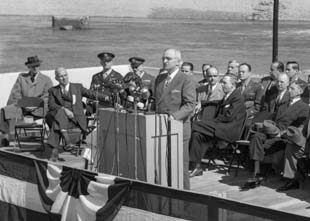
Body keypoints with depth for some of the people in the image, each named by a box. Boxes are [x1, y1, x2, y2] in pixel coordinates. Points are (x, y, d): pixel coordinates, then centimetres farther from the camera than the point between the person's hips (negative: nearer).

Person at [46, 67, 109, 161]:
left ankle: (55, 151, -38)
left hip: (76, 119, -1)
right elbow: (51, 105, 0)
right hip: (59, 116, 1)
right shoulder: (53, 91, 16)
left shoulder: (77, 87, 17)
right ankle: (67, 140, -44)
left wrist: (106, 97, -13)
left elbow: (91, 94, 4)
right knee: (60, 113, -34)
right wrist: (64, 109, -18)